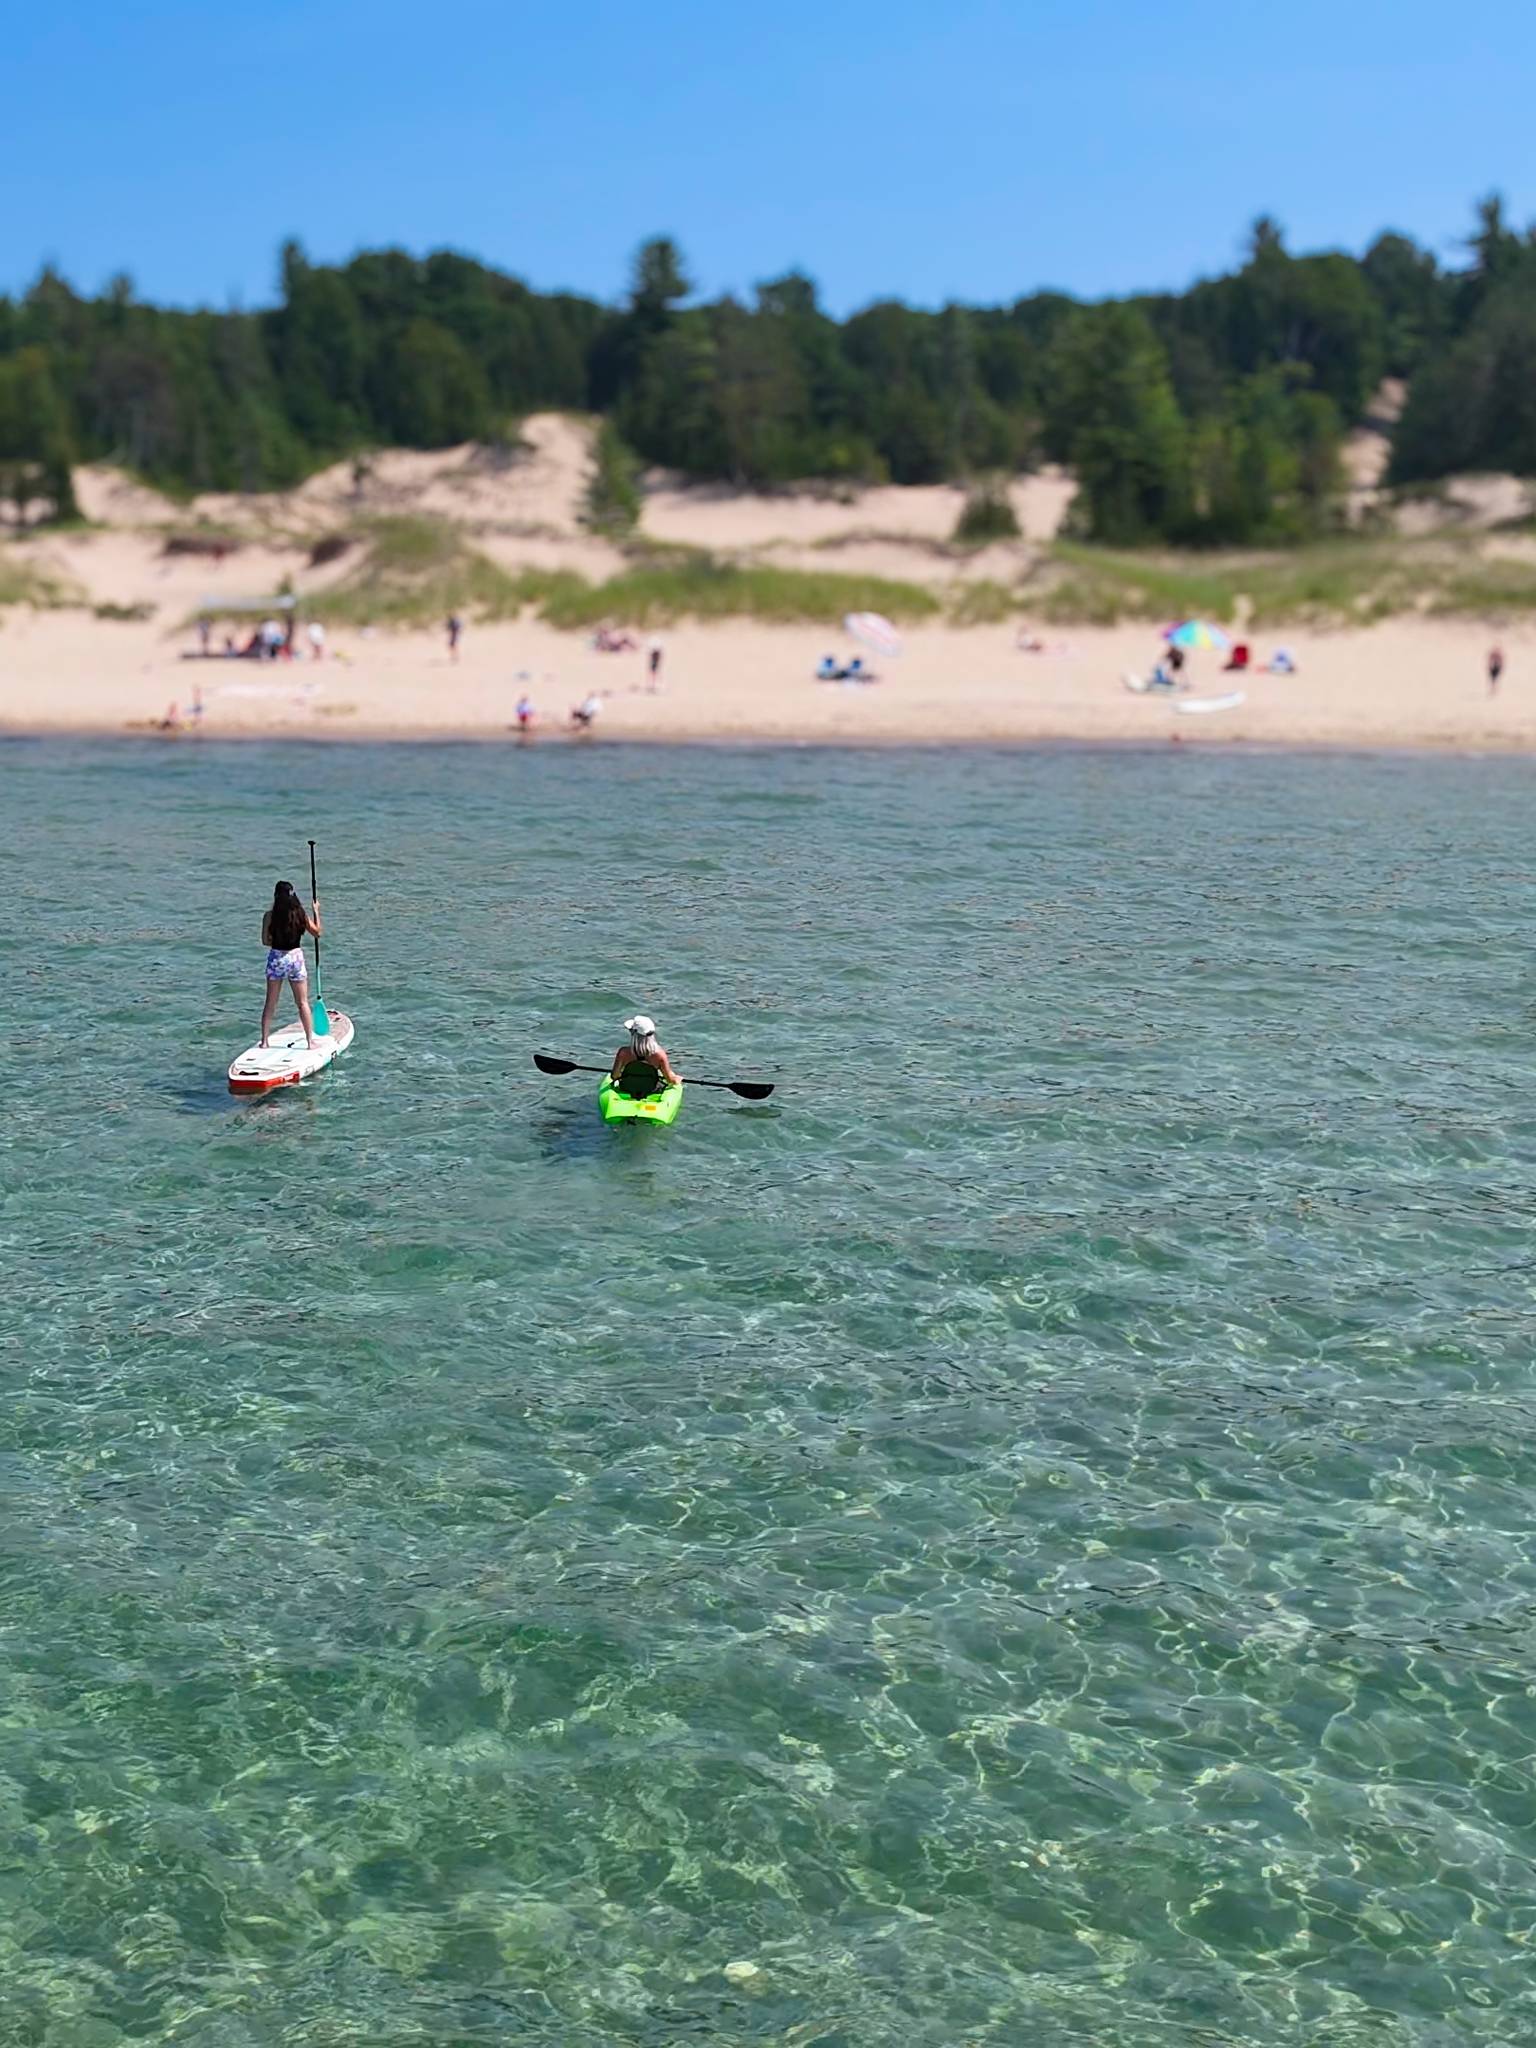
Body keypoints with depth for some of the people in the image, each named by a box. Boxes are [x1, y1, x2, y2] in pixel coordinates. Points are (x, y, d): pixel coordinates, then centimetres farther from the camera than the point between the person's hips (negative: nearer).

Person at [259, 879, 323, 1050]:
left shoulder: (270, 916, -8)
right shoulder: (300, 915, -7)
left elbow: (265, 941, -4)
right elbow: (317, 932, 5)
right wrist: (316, 911, 15)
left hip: (276, 958, 0)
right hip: (295, 958, 0)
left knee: (270, 1003, 11)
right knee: (303, 1002, 8)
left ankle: (264, 1040, 14)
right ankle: (310, 1040, 10)